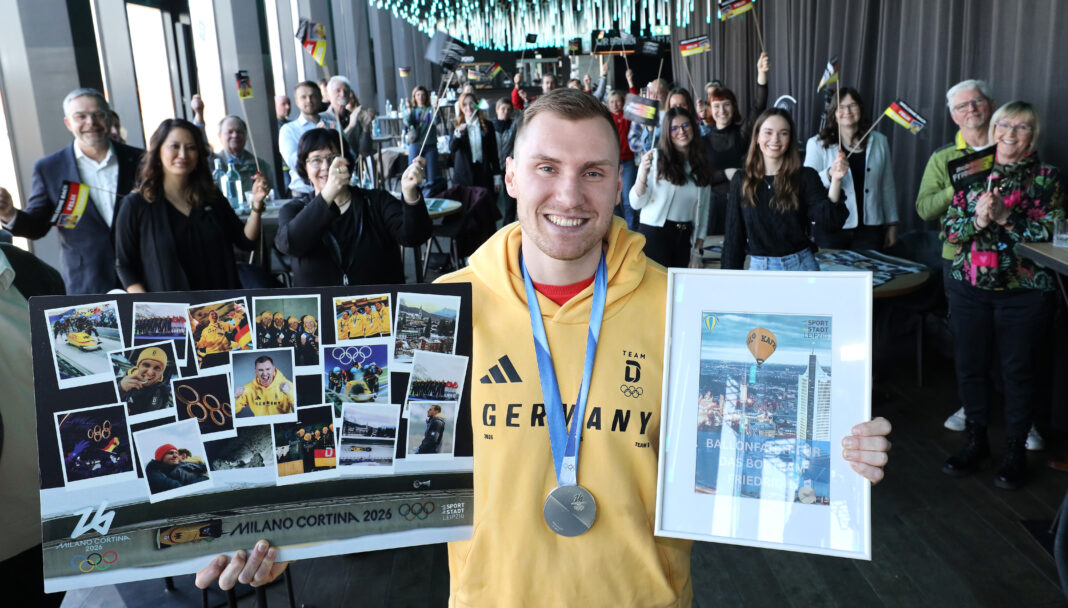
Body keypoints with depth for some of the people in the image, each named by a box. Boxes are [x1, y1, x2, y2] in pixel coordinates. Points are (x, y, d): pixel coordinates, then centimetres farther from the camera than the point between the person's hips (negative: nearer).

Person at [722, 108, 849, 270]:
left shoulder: (805, 177, -1)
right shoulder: (741, 180, 3)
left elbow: (829, 221, -13)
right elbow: (733, 233, 4)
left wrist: (835, 180, -25)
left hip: (800, 264, -1)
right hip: (758, 265, 1)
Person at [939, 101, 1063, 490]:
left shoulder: (1046, 178, 1)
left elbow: (1051, 232, -9)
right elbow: (948, 228, 4)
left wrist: (1004, 217, -19)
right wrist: (977, 220, -15)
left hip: (1024, 289, -2)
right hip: (969, 285, 2)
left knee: (1019, 369, 5)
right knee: (969, 364, 8)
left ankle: (1016, 450, 20)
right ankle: (975, 441, 25)